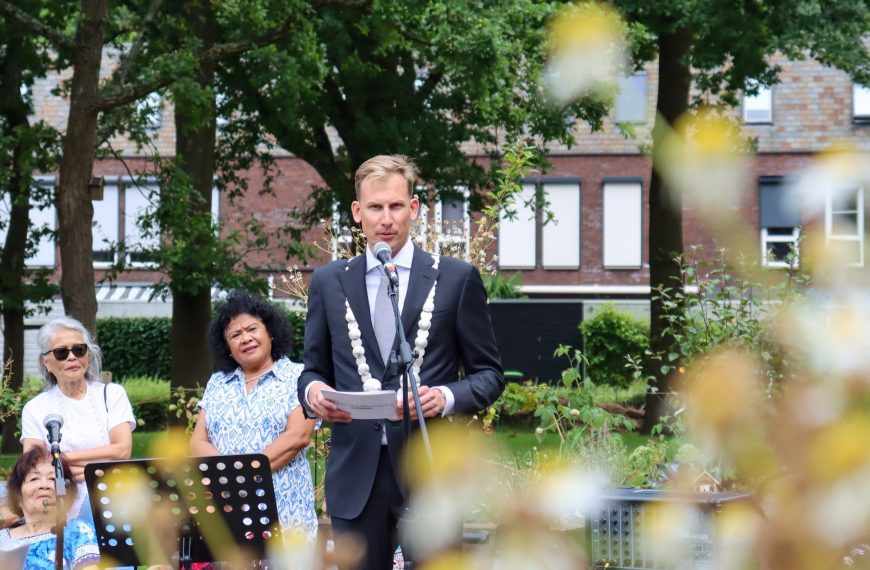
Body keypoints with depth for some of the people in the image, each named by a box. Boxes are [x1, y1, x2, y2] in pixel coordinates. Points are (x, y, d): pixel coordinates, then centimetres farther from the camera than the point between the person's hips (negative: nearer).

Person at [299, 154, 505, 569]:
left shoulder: (456, 279, 4)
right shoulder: (328, 282, 11)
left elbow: (489, 373, 6)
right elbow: (314, 368, 17)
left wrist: (446, 396, -15)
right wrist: (312, 389, -7)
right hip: (355, 471, 2)